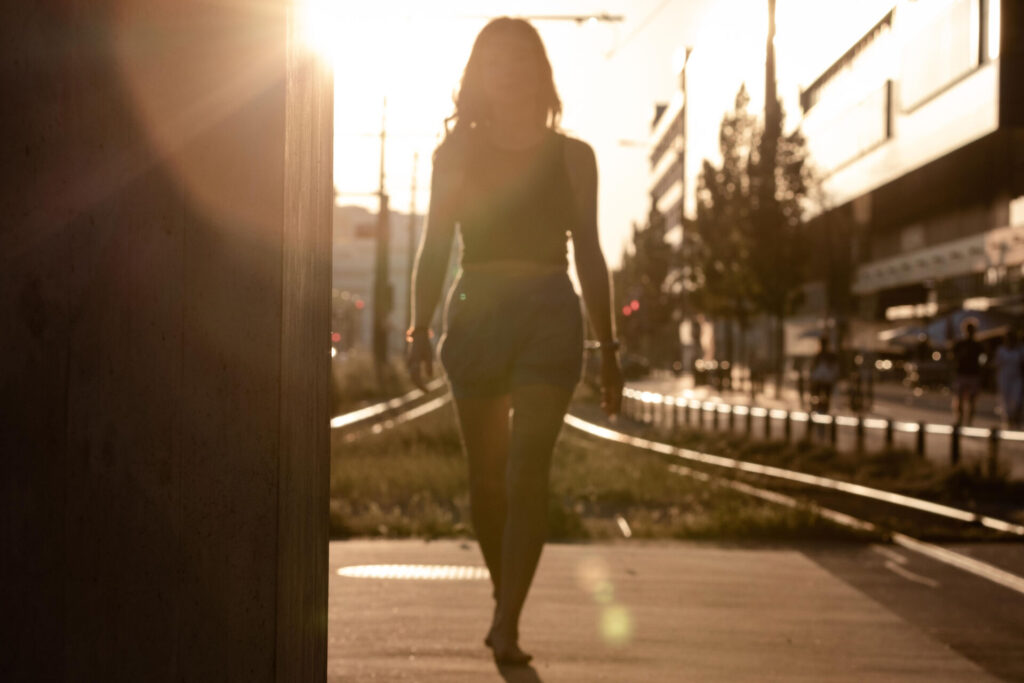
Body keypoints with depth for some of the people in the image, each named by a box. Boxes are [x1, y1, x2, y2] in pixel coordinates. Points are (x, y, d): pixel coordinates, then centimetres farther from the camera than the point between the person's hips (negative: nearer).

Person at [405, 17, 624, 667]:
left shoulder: (571, 156, 10)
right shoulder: (456, 153, 11)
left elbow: (590, 256, 10)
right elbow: (434, 249, 7)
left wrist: (609, 350, 7)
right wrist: (421, 328, -7)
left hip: (549, 312, -1)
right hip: (475, 310, 2)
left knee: (527, 469, -14)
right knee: (487, 474, 7)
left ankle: (507, 626, -16)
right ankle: (505, 604, 26)